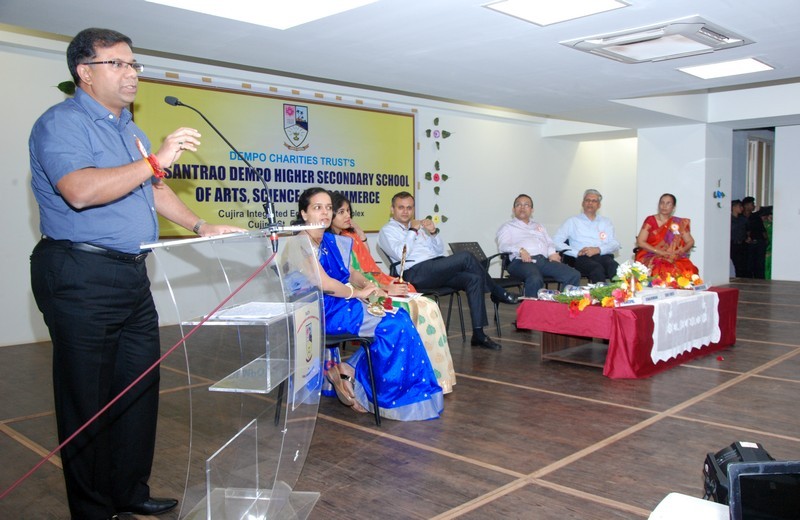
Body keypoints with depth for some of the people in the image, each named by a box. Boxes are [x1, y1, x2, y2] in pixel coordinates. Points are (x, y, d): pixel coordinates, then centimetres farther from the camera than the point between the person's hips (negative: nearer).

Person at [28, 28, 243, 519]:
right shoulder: (63, 123, -9)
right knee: (89, 399, 1)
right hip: (82, 278, -9)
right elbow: (80, 191, -26)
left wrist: (201, 227, 16)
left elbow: (154, 190, 26)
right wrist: (156, 161, -26)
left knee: (140, 387, 12)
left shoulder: (129, 129, 19)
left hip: (132, 275, 9)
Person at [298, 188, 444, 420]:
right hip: (322, 312, -8)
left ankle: (350, 372, -5)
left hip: (343, 305, 8)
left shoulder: (333, 241, 16)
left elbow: (350, 272, 21)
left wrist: (368, 285, 0)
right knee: (393, 324, -16)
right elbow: (323, 283, -19)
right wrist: (358, 293, -9)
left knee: (399, 316, -9)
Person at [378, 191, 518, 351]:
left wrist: (433, 232, 5)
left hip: (436, 269, 7)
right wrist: (413, 230, -6)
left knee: (474, 279, -18)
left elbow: (440, 251, 23)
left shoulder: (418, 226, 28)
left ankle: (478, 334, -19)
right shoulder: (387, 230, 8)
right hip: (416, 273, -7)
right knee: (465, 257, -21)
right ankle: (497, 293, 0)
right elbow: (400, 254, -13)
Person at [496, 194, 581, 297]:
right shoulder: (507, 227, 18)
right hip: (522, 261, -5)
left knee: (574, 275, -20)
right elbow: (503, 246, 1)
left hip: (545, 260, 5)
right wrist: (520, 250, -19)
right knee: (535, 279, -40)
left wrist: (552, 252, 2)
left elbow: (550, 243, 28)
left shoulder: (538, 226, 36)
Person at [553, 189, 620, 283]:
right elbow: (555, 241, 6)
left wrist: (598, 249, -8)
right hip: (582, 258, -2)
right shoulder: (572, 221, 18)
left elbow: (615, 244, 13)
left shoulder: (606, 222, 26)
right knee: (597, 269, -38)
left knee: (615, 267, -35)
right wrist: (576, 252, -8)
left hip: (603, 256, 2)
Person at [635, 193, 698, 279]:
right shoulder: (650, 220, 3)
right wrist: (660, 252, -13)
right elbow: (640, 242, -4)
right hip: (651, 257, -2)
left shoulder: (679, 223, 12)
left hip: (674, 259, 3)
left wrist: (682, 250, -11)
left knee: (688, 270, -29)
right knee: (661, 270, -37)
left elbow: (690, 242, 12)